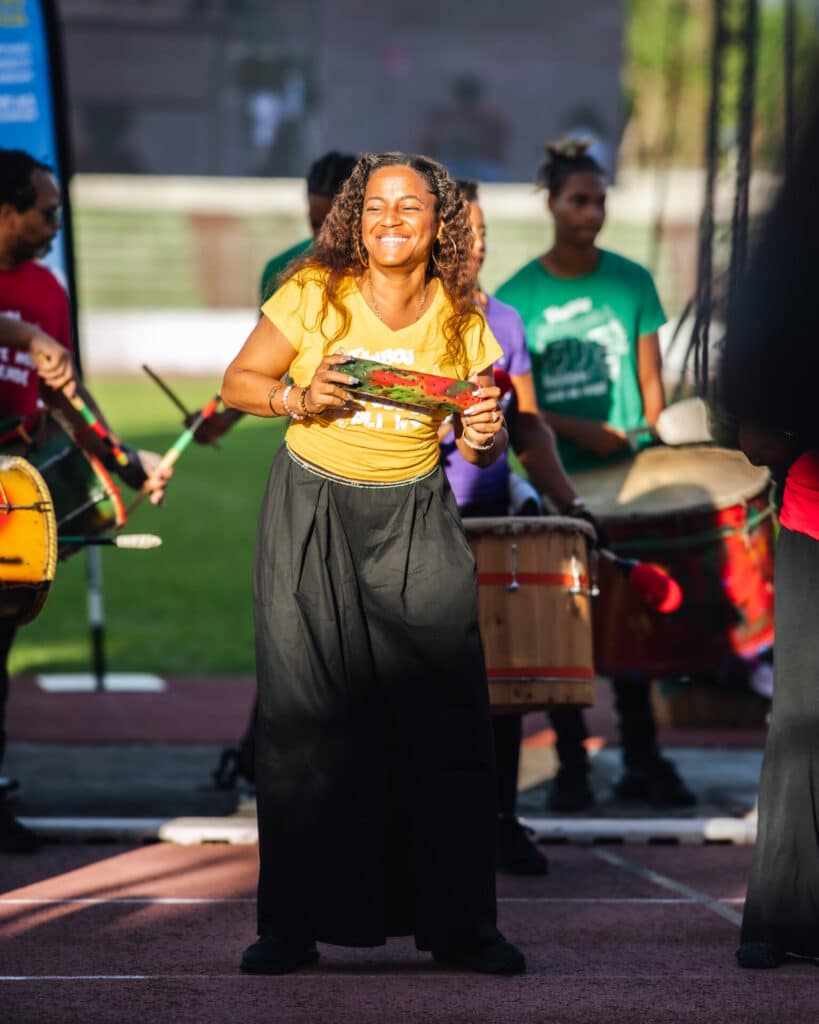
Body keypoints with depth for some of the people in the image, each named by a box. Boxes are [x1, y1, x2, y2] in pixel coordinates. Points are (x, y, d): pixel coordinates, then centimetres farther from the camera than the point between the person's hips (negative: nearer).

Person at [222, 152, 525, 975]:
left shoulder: (461, 321, 0)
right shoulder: (312, 296, -6)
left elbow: (481, 443, 9)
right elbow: (237, 383, 2)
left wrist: (487, 436, -14)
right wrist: (297, 398, -17)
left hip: (414, 518, 1)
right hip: (311, 512, -1)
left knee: (446, 715, -6)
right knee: (303, 716, -4)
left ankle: (460, 925, 3)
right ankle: (292, 925, 6)